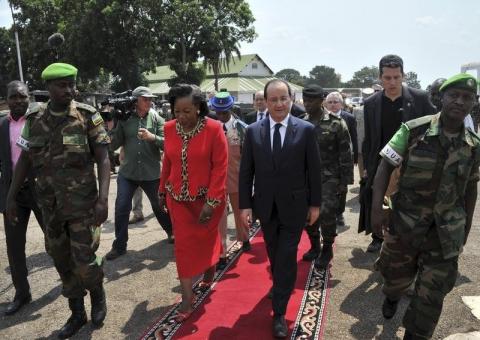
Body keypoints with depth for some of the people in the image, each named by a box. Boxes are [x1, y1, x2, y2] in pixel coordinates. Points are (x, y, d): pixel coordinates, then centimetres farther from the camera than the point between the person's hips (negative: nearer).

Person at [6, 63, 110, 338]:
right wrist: (12, 196, 9)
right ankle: (77, 313, 32)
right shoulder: (35, 119, 2)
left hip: (82, 203, -4)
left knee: (84, 260, -2)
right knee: (63, 261, 13)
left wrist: (103, 199, -23)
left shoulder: (88, 116, -9)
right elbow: (25, 159, 10)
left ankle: (98, 296, 31)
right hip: (50, 204, 4)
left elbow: (103, 159, -13)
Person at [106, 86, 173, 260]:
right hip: (127, 172, 1)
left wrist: (152, 137, -24)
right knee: (121, 208, 0)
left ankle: (171, 232, 42)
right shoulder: (125, 119, -3)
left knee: (159, 206, 16)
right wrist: (112, 127, -16)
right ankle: (119, 246, 17)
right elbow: (113, 145, -4)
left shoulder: (156, 119, -4)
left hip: (151, 173, -1)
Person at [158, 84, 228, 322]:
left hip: (207, 198, -3)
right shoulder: (169, 128, -2)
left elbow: (220, 166, -15)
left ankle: (210, 270, 49)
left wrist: (212, 201, -18)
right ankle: (187, 299, 15)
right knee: (183, 245, 5)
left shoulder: (214, 128, -16)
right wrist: (162, 190, 12)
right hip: (178, 198, 3)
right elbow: (167, 162, 8)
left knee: (207, 238, 18)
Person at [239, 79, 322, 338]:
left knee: (287, 257, 1)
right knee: (274, 255, 19)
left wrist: (315, 204, 0)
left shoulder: (306, 130, -6)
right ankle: (280, 286, 46)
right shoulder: (253, 131, -2)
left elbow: (314, 170, -2)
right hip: (265, 206, 2)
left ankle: (279, 312, 13)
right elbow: (245, 171, 0)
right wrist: (245, 205, -3)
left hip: (294, 205, -2)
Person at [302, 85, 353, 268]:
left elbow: (346, 154, -5)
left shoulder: (336, 123, -7)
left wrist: (345, 180, -8)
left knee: (326, 213, -10)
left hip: (329, 177, -4)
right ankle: (314, 246, 29)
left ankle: (327, 249, 13)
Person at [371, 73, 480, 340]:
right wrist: (376, 208, -18)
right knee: (397, 274, 21)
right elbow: (385, 167, -10)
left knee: (432, 293, 5)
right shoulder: (414, 130, -12)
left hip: (446, 231, 2)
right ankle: (392, 297, 56)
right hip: (405, 223, -1)